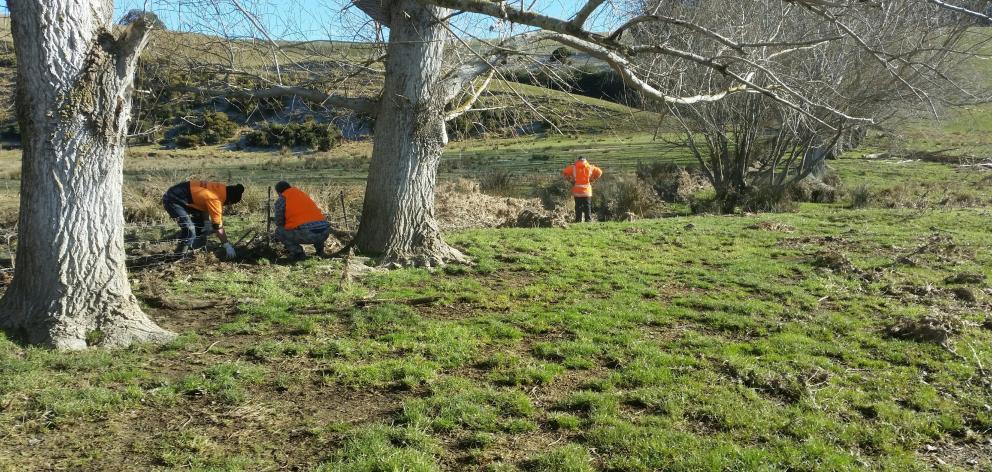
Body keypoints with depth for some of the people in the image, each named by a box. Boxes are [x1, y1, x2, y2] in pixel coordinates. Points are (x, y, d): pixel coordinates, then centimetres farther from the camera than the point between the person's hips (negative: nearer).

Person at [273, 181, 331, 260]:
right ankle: (320, 248, 25)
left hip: (306, 234, -6)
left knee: (279, 232, 15)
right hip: (325, 233, 6)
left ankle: (297, 252, 0)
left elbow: (279, 223, 14)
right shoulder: (304, 194, 27)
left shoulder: (281, 200, 8)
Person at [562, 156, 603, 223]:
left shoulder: (573, 167, 0)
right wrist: (592, 180, 5)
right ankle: (588, 220, 6)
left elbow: (564, 173, -4)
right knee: (587, 207, 7)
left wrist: (570, 180, 1)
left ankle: (578, 221, 4)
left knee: (578, 208, 5)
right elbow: (599, 172, 3)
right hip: (587, 192, 0)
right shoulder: (590, 167, 1)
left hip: (577, 192, 0)